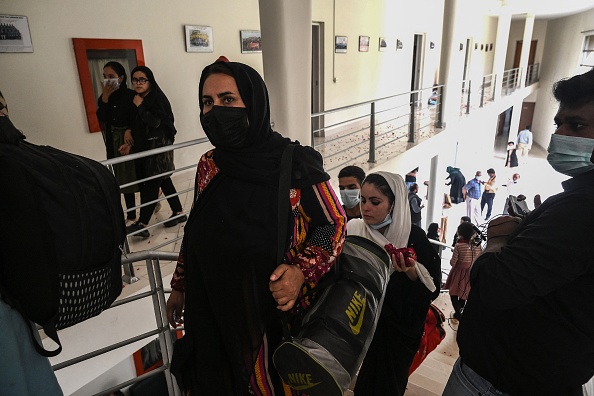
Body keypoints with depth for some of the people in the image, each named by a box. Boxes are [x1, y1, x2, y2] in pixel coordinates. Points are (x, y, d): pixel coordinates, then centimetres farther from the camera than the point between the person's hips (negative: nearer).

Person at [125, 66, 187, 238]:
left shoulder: (158, 98, -11)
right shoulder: (140, 100, 11)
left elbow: (155, 122, -22)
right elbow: (137, 127, 17)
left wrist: (140, 106, -16)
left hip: (158, 147, -8)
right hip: (144, 147, 8)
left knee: (151, 185, -6)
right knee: (164, 181, 11)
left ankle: (142, 224, -3)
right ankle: (179, 213, 22)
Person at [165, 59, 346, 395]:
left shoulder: (298, 165, -17)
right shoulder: (209, 165, -2)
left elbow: (334, 222, -8)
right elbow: (195, 232, 9)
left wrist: (303, 272, -23)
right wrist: (180, 286, 15)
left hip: (274, 311, -4)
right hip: (211, 312, 4)